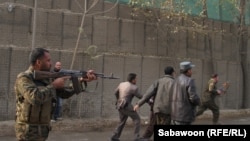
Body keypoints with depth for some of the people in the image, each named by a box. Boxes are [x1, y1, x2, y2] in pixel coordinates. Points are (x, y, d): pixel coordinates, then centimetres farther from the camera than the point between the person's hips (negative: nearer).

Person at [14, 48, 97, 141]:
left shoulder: (46, 79, 10)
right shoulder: (24, 78, -14)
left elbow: (64, 93, 11)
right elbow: (35, 98, -30)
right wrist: (54, 85, -17)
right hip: (29, 132, -8)